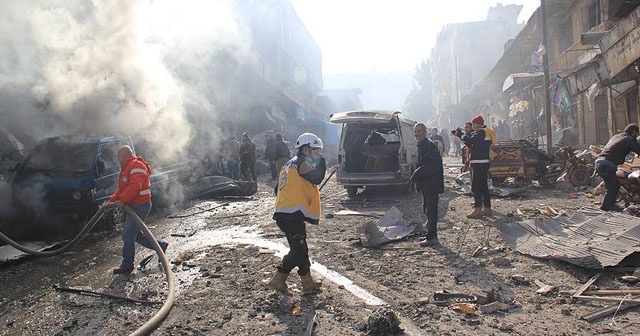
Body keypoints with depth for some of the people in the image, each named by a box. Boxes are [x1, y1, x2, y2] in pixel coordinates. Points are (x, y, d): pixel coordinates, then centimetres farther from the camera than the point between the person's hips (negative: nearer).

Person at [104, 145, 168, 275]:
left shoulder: (136, 165, -15)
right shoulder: (127, 168, 20)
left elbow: (135, 185, -28)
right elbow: (121, 189, 21)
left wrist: (122, 200, -30)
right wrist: (111, 201, 10)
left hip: (140, 205, -11)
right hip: (132, 206, 11)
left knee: (127, 235, -7)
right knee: (134, 234, 15)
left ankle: (127, 264, 2)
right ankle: (160, 246, 24)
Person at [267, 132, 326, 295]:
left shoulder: (289, 164, 22)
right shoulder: (303, 163, -7)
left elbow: (279, 189, 24)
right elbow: (316, 179, -20)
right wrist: (321, 164, -4)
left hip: (282, 213, 10)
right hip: (293, 215, -10)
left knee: (300, 249, 14)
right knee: (298, 251, -4)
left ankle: (308, 284, 20)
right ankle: (278, 280, 1)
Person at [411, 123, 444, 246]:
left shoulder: (430, 146, -16)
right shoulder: (421, 146, 15)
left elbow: (434, 165, -23)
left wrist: (417, 174, -21)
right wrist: (417, 175, 10)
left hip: (432, 184, -10)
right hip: (426, 185, 10)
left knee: (431, 211, -5)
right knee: (427, 210, 15)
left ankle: (431, 237, 0)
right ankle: (431, 235, 25)